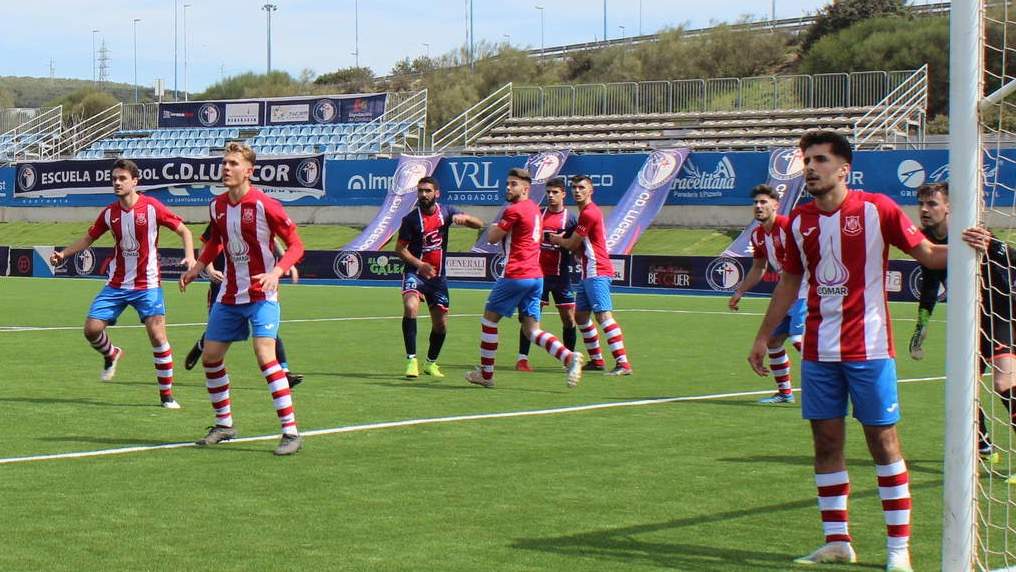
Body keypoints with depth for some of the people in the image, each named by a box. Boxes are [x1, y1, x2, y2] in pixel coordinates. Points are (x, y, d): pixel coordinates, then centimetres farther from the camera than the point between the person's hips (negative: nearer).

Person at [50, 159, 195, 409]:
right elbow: (88, 238, 16)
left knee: (157, 334, -13)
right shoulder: (109, 213, 3)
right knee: (92, 328, -4)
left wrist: (190, 257, -19)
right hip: (116, 284, 4)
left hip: (147, 285, -4)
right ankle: (111, 355, 31)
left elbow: (183, 230, -3)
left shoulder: (152, 207, -10)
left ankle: (166, 393, 0)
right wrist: (64, 254, 2)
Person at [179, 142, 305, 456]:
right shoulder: (217, 206, 4)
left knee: (265, 356, -21)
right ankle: (224, 424, 27)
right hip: (229, 295, 7)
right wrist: (197, 268, 11)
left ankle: (291, 432, -17)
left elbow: (296, 245, -12)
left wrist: (276, 272, -27)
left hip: (261, 295, -7)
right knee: (210, 357, 9)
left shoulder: (265, 206, -15)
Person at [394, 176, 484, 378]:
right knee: (410, 307, -31)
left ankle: (431, 362, 32)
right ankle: (411, 360, -26)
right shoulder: (411, 219, -9)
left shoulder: (446, 212, 1)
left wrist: (464, 218, -20)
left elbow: (479, 225, 2)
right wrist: (419, 264, -20)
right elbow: (400, 248, -5)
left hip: (438, 276, 4)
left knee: (441, 324, 9)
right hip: (415, 273, -4)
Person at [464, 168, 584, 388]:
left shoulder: (514, 210, -11)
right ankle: (569, 357, -16)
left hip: (516, 276, -8)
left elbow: (493, 238, -5)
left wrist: (494, 227, 15)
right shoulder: (534, 209, 16)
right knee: (533, 330, 5)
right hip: (536, 276, 8)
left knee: (489, 319, 8)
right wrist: (501, 229, 13)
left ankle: (485, 374, 13)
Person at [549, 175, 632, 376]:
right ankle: (596, 360, 20)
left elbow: (572, 244, -8)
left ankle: (623, 363, -23)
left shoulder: (589, 213, -12)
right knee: (580, 316, 14)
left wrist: (557, 240, 11)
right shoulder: (586, 212, 20)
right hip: (588, 274, 11)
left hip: (597, 273, -11)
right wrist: (564, 241, 9)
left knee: (603, 315, -17)